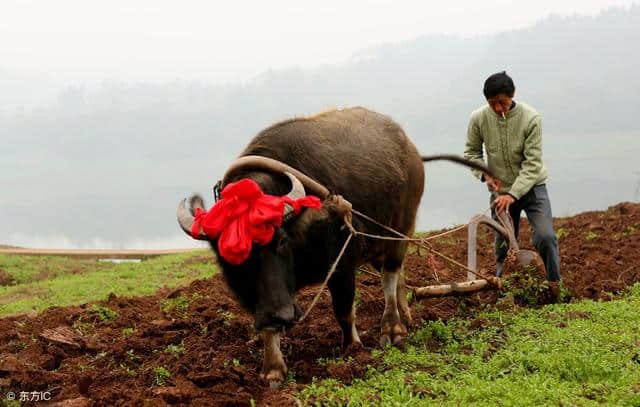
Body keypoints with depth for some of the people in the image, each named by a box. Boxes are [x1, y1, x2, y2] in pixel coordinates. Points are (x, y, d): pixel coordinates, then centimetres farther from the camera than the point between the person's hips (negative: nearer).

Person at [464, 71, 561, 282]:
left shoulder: (531, 118, -20)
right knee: (503, 247, 8)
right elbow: (472, 152, 6)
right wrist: (484, 175, -12)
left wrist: (514, 195, -28)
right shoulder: (478, 118, -12)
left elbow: (532, 163, -20)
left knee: (545, 236, -18)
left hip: (531, 186, -2)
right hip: (500, 191, 2)